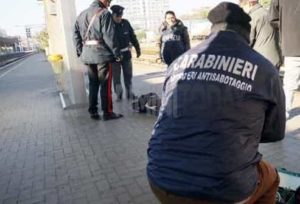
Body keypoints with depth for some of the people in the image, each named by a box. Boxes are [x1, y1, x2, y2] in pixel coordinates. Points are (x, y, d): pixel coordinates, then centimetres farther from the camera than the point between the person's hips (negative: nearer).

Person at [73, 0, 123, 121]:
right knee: (105, 84, 1)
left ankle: (93, 111, 17)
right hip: (102, 54, -6)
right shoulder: (104, 13, -6)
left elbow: (76, 34, 13)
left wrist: (80, 52, 15)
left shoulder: (82, 14, 16)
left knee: (93, 84, 14)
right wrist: (117, 53, -8)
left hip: (87, 55, 7)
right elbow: (109, 36, -13)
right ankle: (107, 112, 6)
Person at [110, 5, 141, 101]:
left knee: (128, 75, 11)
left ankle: (129, 93, 24)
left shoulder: (126, 23, -2)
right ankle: (118, 94, 17)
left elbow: (132, 36, 6)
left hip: (126, 53, 3)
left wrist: (137, 49, 9)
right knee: (116, 76, 5)